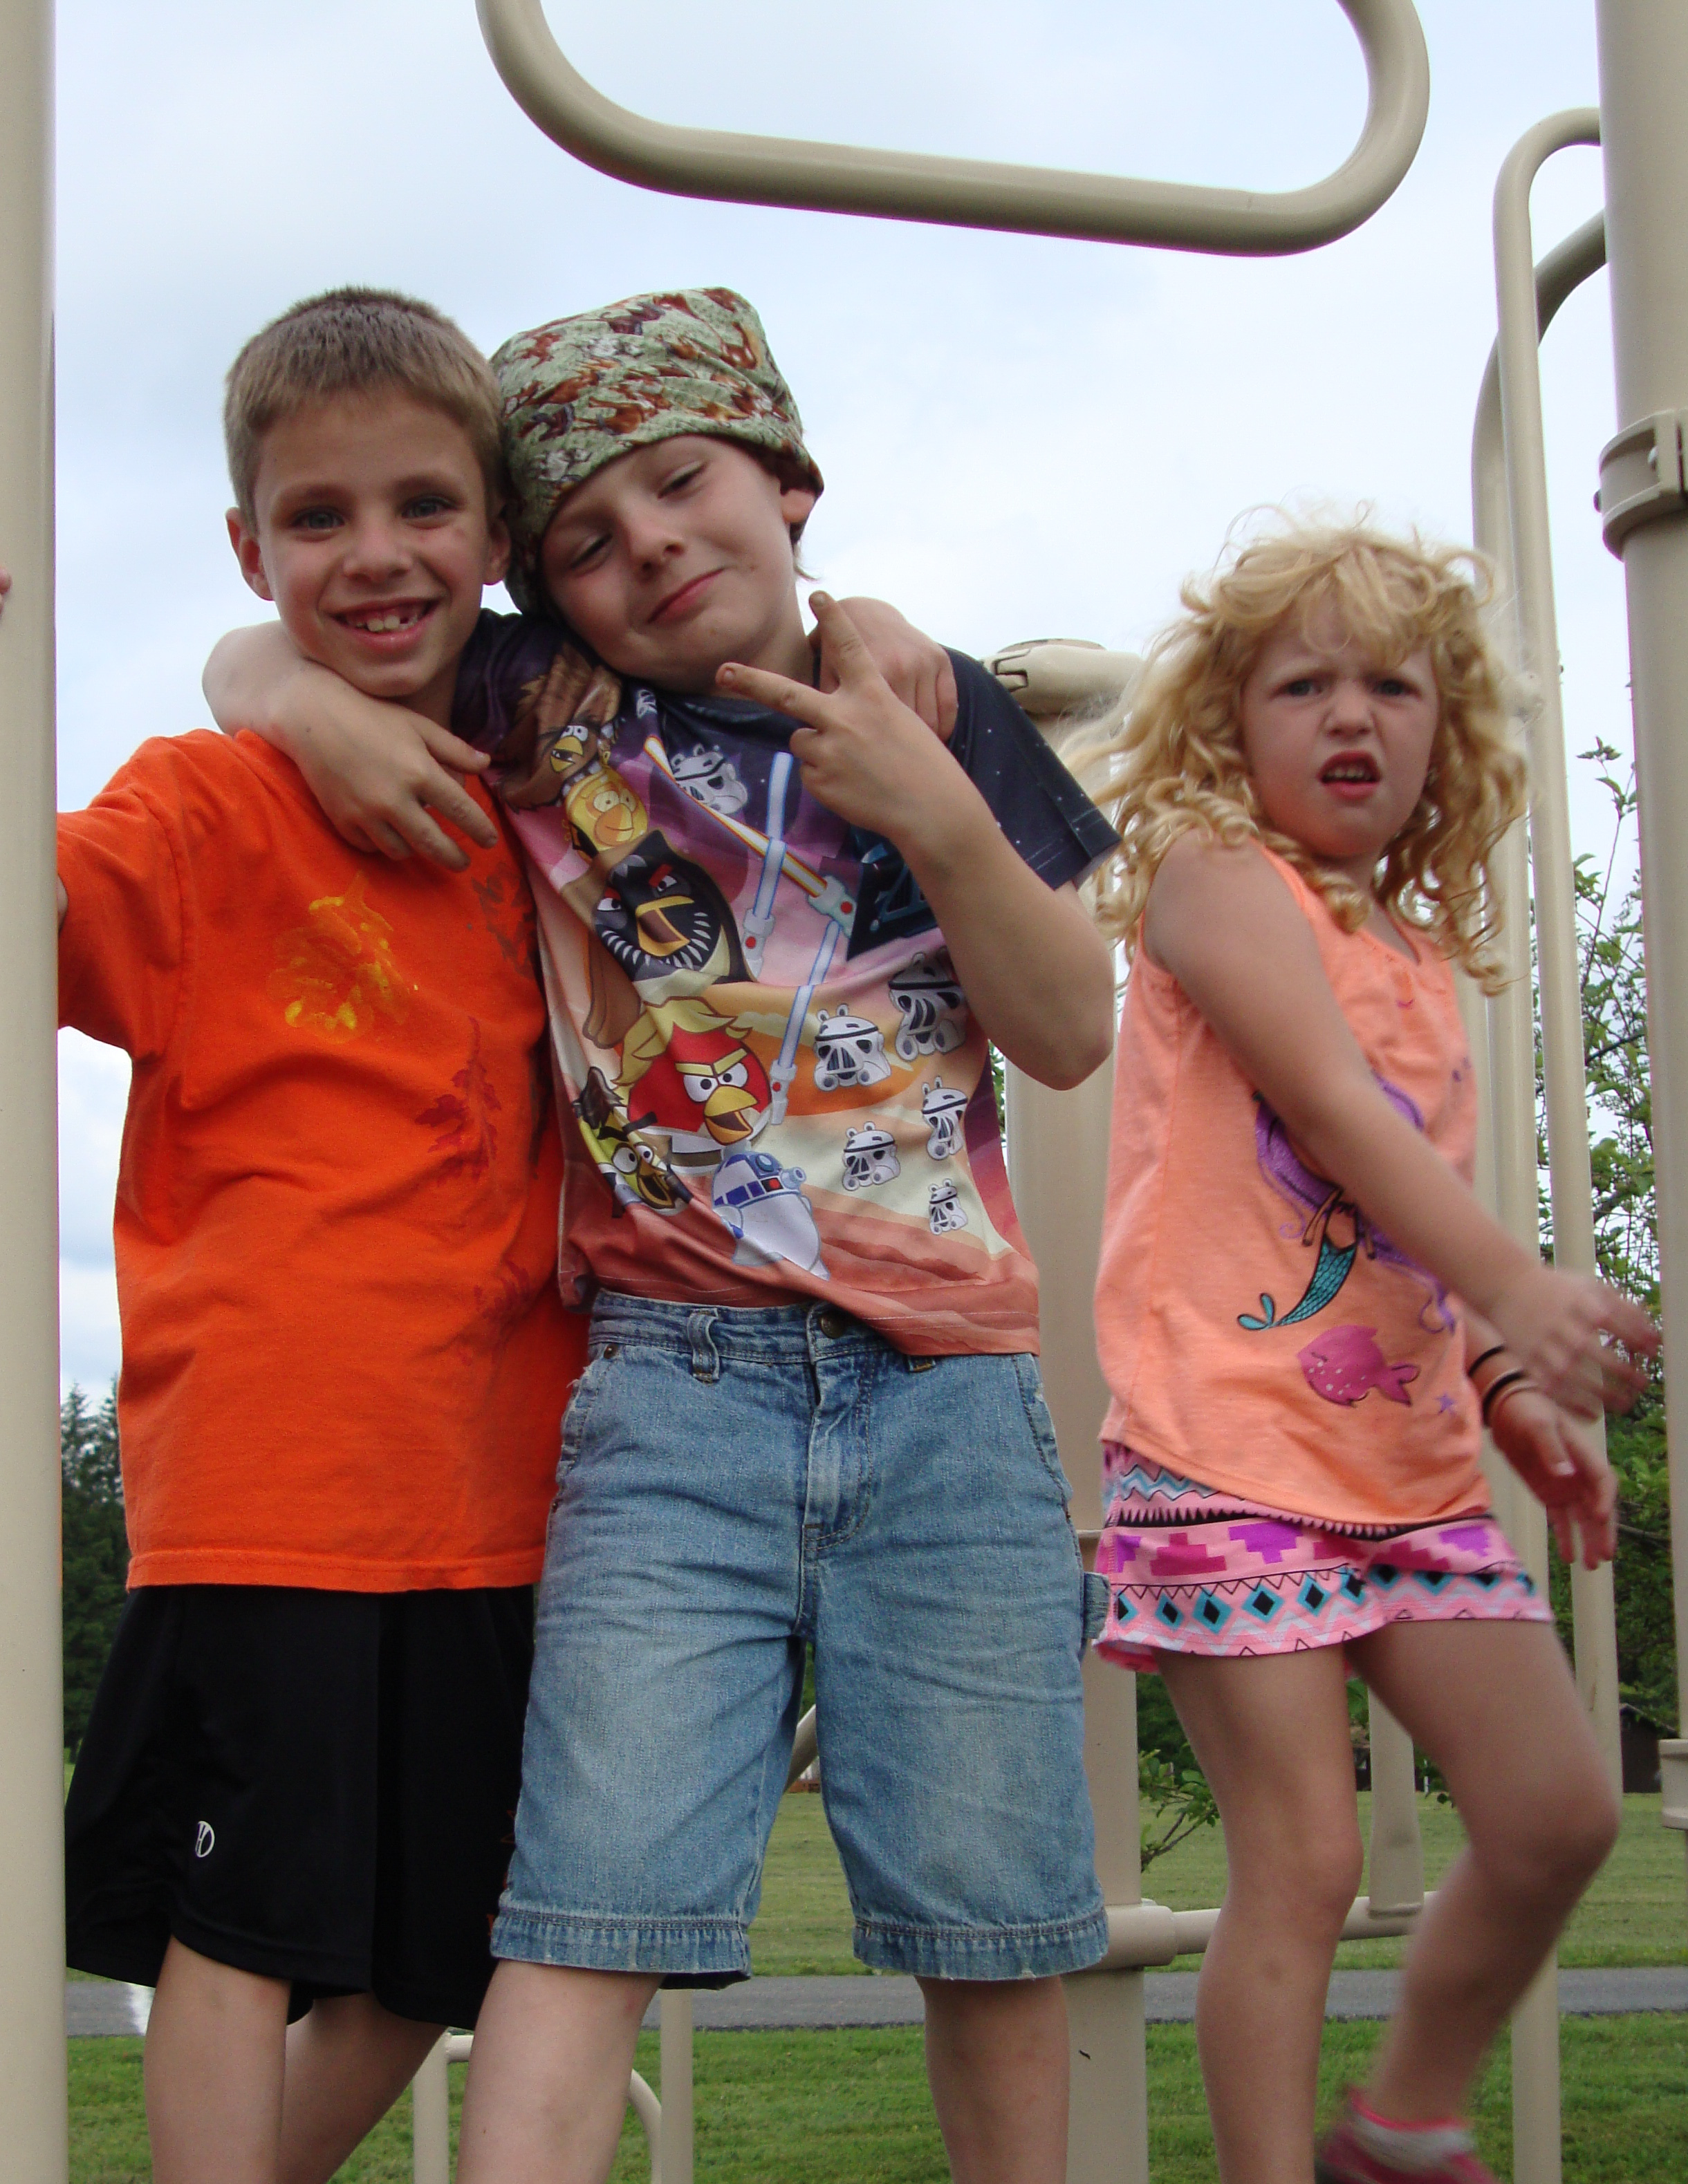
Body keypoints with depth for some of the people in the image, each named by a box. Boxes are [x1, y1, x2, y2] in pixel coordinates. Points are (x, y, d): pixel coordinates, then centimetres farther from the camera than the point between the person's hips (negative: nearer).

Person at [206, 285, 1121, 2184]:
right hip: (675, 1388, -1)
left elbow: (1070, 1034, 7)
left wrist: (934, 812, -5)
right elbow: (247, 653, 18)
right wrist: (305, 698, -4)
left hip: (951, 1386, 2)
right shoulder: (543, 710, 7)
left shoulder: (936, 714, 11)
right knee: (590, 1908, -11)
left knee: (994, 1919, 5)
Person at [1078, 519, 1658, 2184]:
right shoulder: (1215, 878, -4)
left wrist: (1511, 1390, 8)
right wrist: (1518, 1286, -27)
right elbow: (1332, 1107, -18)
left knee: (1557, 1812, 5)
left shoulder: (1423, 954, 18)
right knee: (1303, 1859, -8)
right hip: (1235, 1457, -7)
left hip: (1411, 1466, 8)